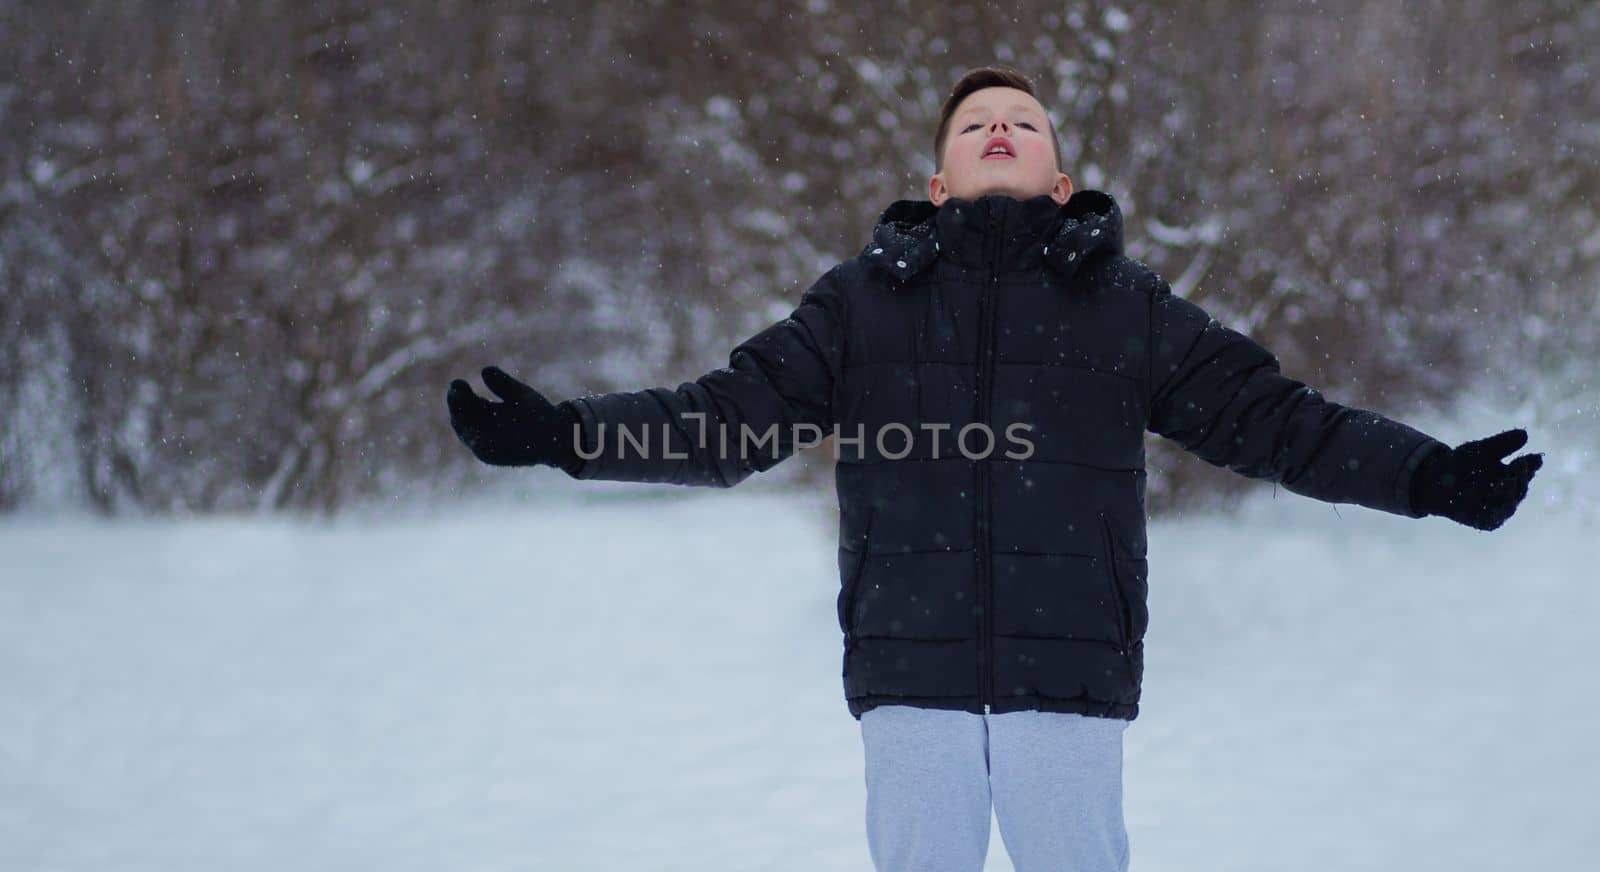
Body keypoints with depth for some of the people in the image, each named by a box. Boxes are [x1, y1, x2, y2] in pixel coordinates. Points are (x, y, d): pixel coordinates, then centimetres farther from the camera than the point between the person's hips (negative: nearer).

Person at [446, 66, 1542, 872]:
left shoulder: (1129, 307, 11)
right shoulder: (863, 299, 11)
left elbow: (1272, 418, 10)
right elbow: (732, 417, 8)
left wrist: (1431, 477, 1)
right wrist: (558, 434, -2)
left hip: (1069, 678, 0)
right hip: (909, 675, 1)